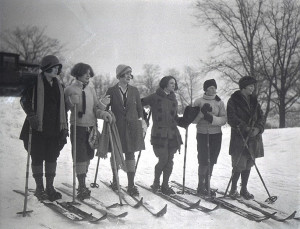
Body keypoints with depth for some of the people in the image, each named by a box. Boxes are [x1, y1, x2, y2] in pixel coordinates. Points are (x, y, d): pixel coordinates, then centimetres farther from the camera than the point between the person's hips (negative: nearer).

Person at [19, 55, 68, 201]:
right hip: (38, 128, -5)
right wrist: (31, 114, -19)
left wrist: (64, 127, 15)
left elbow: (62, 108, 18)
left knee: (52, 157, 7)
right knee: (37, 158, 1)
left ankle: (49, 187, 17)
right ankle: (39, 188, 13)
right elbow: (24, 100, -5)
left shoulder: (59, 86, 14)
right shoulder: (35, 83, -3)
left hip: (54, 129, 5)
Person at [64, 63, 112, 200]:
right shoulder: (70, 90, -4)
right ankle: (82, 186, 0)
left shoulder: (91, 90, 10)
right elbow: (65, 108, -2)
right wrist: (72, 101, -22)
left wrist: (103, 113, -12)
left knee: (88, 156, 12)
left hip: (91, 127, 5)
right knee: (80, 157, -7)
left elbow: (96, 107, 8)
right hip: (78, 127, -5)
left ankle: (82, 184, 26)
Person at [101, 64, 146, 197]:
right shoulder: (111, 91, -1)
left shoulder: (134, 90, 5)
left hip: (132, 126, 1)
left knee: (130, 154, -1)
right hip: (116, 126, -1)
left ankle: (131, 185, 1)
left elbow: (139, 108, 9)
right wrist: (103, 103, -21)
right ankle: (115, 180, 31)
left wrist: (142, 124, 4)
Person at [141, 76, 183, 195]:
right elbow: (140, 104, 5)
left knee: (169, 160, 5)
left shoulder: (173, 100, 14)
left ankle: (165, 185, 16)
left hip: (172, 134, 5)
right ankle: (156, 182, 16)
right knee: (163, 159, -9)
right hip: (159, 133, -5)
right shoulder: (155, 97, -2)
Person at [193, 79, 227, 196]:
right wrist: (202, 112, -17)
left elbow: (224, 120, -2)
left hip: (216, 135, 3)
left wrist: (212, 118, -19)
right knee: (204, 161, -8)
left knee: (211, 161, 5)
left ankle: (207, 184, 18)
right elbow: (194, 120, -1)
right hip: (202, 134, -2)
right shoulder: (198, 101, 2)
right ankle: (201, 186, 6)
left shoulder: (219, 102, 6)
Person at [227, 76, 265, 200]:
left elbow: (261, 116, 11)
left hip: (253, 138, 5)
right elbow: (232, 118, -11)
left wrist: (258, 128, -8)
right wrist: (245, 128, -20)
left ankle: (244, 189, 20)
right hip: (239, 137, -5)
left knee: (248, 164, 8)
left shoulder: (254, 101, 15)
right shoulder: (233, 100, -1)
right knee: (239, 165, -7)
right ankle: (233, 189, 11)